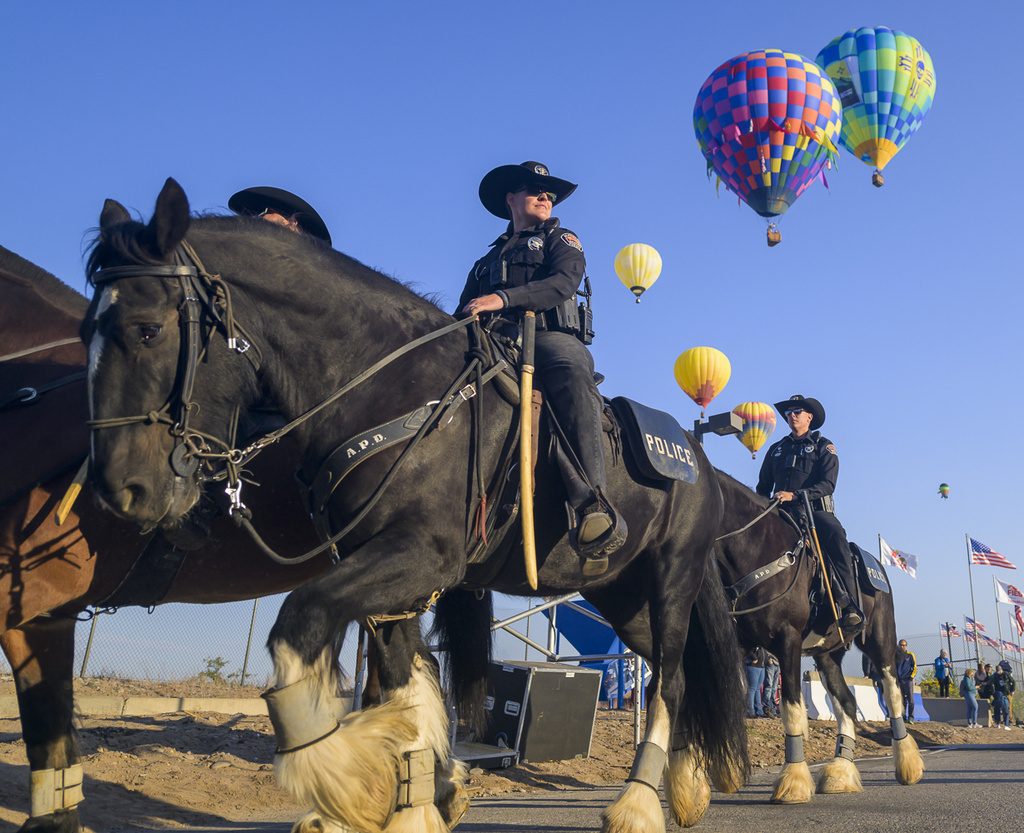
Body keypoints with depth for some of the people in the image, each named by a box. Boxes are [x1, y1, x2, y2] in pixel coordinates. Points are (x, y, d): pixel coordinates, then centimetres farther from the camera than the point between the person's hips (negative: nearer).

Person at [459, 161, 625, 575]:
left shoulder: (560, 240, 23)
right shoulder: (486, 261, 36)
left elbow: (562, 284, 0)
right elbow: (463, 316, 28)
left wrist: (503, 298, -16)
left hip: (552, 337, -4)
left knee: (572, 378, -40)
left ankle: (592, 505, -58)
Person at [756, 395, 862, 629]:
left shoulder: (823, 447, 9)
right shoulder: (776, 449, 22)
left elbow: (827, 485, -6)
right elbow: (763, 486, 24)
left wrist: (794, 495, -20)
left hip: (815, 510, -4)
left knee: (835, 534, -34)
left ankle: (848, 605, -36)